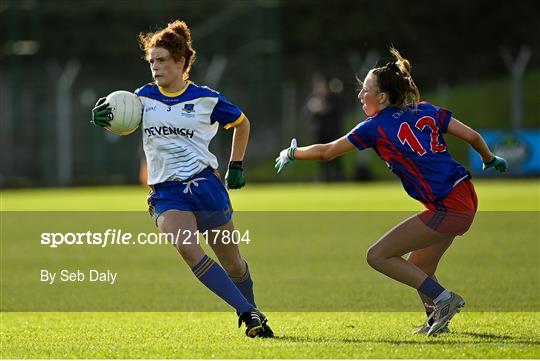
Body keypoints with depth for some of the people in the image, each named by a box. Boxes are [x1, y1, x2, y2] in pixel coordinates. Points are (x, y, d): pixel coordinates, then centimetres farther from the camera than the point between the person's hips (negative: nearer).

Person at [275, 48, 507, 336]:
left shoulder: (376, 127, -5)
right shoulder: (426, 111, 10)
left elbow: (325, 152, 4)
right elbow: (472, 136, 9)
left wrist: (291, 153, 21)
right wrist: (490, 160, 29)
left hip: (446, 209, -9)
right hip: (465, 198, 9)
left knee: (378, 256, -3)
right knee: (419, 269, 21)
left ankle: (443, 298, -5)